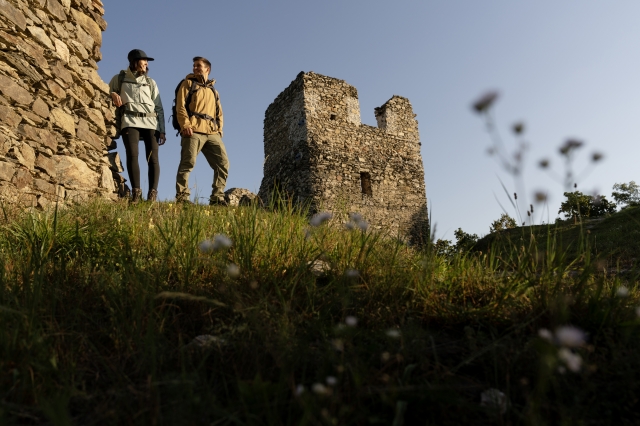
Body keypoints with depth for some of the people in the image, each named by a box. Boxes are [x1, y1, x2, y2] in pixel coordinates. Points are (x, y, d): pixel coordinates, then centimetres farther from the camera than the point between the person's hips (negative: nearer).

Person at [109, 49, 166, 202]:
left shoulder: (151, 83, 23)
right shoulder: (119, 79, 19)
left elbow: (159, 107, 16)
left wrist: (162, 130, 5)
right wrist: (113, 95, -3)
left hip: (151, 122, 2)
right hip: (130, 121, -1)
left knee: (153, 158, -12)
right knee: (132, 155, -19)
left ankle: (152, 194, -16)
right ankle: (136, 192, -22)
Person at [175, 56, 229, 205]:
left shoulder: (214, 91, 28)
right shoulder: (188, 83, 15)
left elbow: (219, 113, 25)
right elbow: (180, 106, 2)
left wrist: (219, 130, 7)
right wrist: (185, 124, -13)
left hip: (212, 133, 5)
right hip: (193, 130, -4)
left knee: (223, 163, -5)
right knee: (188, 163, -13)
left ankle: (217, 197, -1)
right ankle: (181, 196, -10)